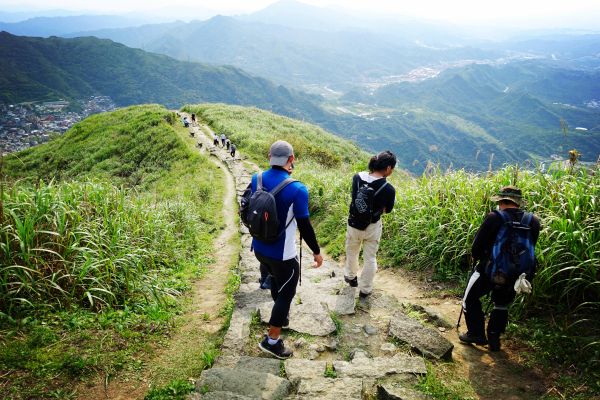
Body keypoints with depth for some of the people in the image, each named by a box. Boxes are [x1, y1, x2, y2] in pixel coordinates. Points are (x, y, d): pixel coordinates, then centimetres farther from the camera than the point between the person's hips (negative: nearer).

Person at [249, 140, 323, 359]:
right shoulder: (297, 189, -22)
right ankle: (272, 340, 19)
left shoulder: (256, 179, -7)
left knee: (276, 279, 30)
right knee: (286, 293, 12)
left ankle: (282, 315, 51)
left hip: (259, 249, 6)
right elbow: (304, 227, -16)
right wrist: (317, 252, -1)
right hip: (283, 255, -6)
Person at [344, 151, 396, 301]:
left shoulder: (357, 177, -14)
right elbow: (387, 210, -6)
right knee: (370, 258, 17)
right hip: (372, 227, -3)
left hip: (353, 224, 3)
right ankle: (365, 290, 29)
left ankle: (351, 277, 51)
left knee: (351, 253, 27)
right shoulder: (389, 189, -22)